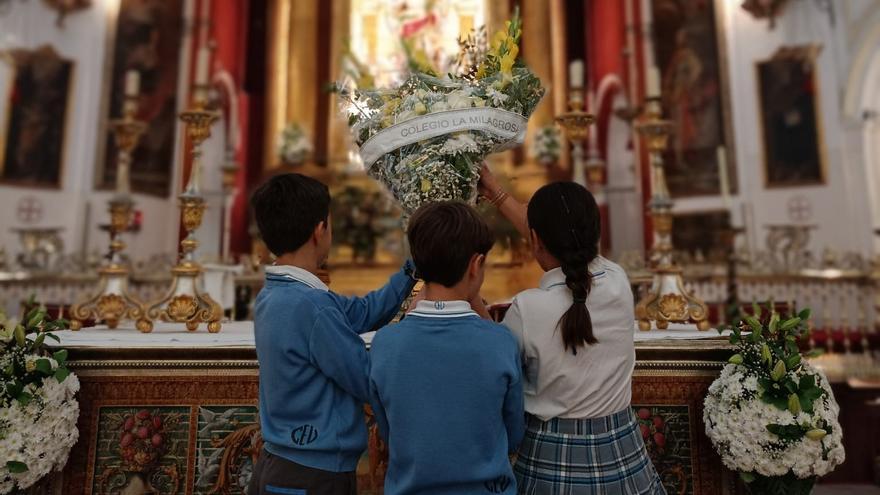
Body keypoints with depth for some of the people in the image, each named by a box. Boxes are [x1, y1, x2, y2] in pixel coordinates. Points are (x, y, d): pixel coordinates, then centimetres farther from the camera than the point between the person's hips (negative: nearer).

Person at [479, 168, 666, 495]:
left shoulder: (528, 309, -23)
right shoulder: (618, 282, -9)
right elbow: (564, 243, 6)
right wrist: (495, 192, 14)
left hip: (552, 457, -4)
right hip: (620, 452, 4)